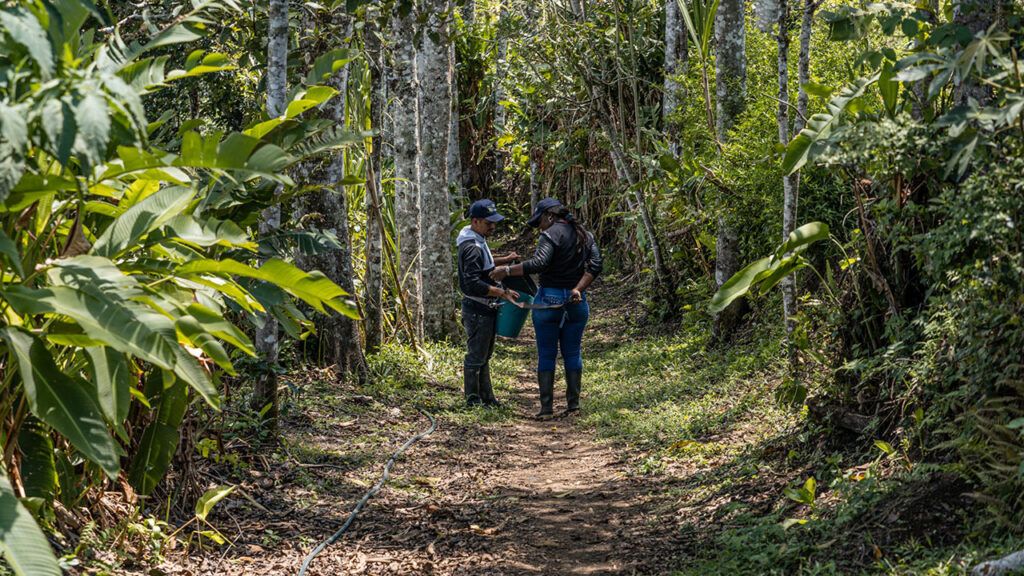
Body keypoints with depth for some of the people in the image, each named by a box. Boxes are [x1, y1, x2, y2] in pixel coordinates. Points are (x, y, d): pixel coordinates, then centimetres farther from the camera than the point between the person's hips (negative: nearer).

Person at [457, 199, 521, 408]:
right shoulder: (472, 248, -22)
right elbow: (473, 283, -29)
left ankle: (487, 398, 26)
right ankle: (473, 400, 7)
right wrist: (502, 292, -27)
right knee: (476, 356, -1)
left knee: (484, 354, 17)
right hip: (477, 310, -11)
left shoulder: (478, 242, 11)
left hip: (485, 308, 11)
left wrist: (505, 260, 18)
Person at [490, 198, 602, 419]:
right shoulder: (585, 235, 10)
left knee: (546, 354, 1)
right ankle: (573, 403, 10)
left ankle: (546, 407, 1)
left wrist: (507, 270, -20)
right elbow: (595, 265, 0)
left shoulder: (551, 234, -12)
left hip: (549, 300, -6)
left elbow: (538, 264, -26)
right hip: (576, 301, 6)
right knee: (573, 352, 12)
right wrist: (578, 289, -7)